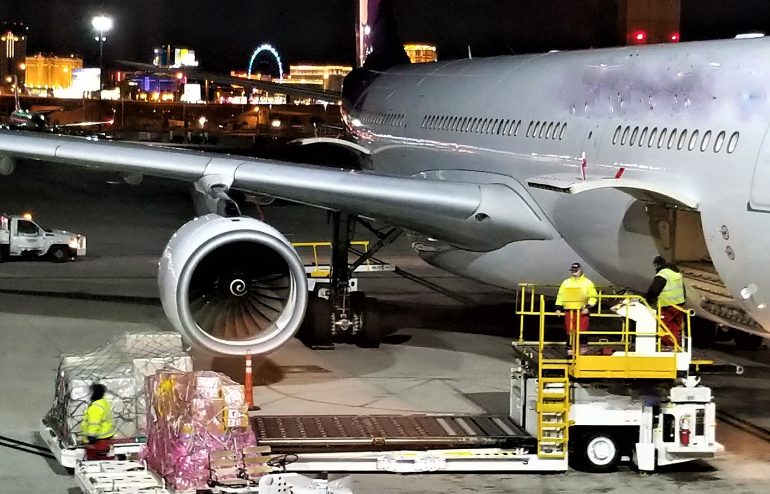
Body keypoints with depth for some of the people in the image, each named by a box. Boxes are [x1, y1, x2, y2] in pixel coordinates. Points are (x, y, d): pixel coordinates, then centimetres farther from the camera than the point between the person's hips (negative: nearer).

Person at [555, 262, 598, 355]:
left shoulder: (587, 283, 6)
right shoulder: (566, 282, 15)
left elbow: (593, 297, 1)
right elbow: (560, 296, 15)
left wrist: (588, 307, -11)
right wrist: (558, 308, 5)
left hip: (582, 312, -2)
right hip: (569, 311, 2)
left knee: (582, 332, -4)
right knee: (570, 332, 0)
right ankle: (570, 351, 6)